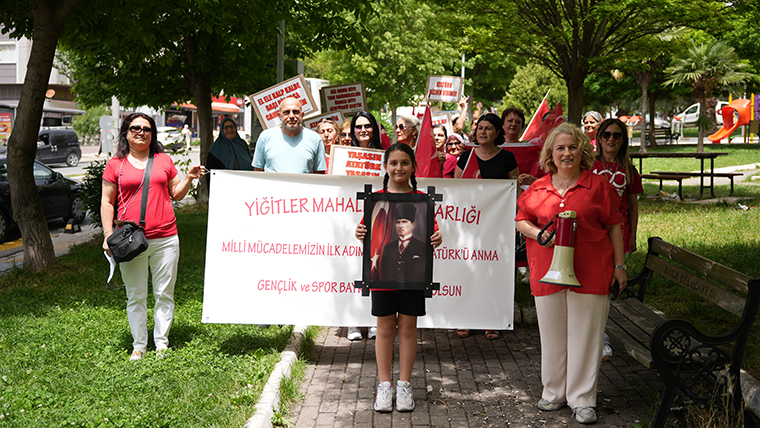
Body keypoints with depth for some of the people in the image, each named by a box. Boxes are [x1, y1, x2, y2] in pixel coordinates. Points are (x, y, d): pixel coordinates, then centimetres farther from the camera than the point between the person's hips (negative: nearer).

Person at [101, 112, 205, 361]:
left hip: (165, 238, 1)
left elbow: (176, 194, 18)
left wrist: (189, 178, 0)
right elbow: (107, 202, 7)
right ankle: (139, 345, 16)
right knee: (136, 296, 6)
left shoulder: (164, 161, 12)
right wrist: (108, 234, -1)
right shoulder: (115, 165, 7)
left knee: (164, 294, 5)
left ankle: (162, 343, 15)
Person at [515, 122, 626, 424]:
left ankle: (583, 399, 13)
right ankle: (554, 393, 27)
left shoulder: (598, 186, 1)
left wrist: (619, 266, 1)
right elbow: (521, 220, 14)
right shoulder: (538, 189, 8)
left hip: (591, 272, -2)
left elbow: (614, 228, 4)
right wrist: (539, 234, -7)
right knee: (552, 333, 11)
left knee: (585, 334, 2)